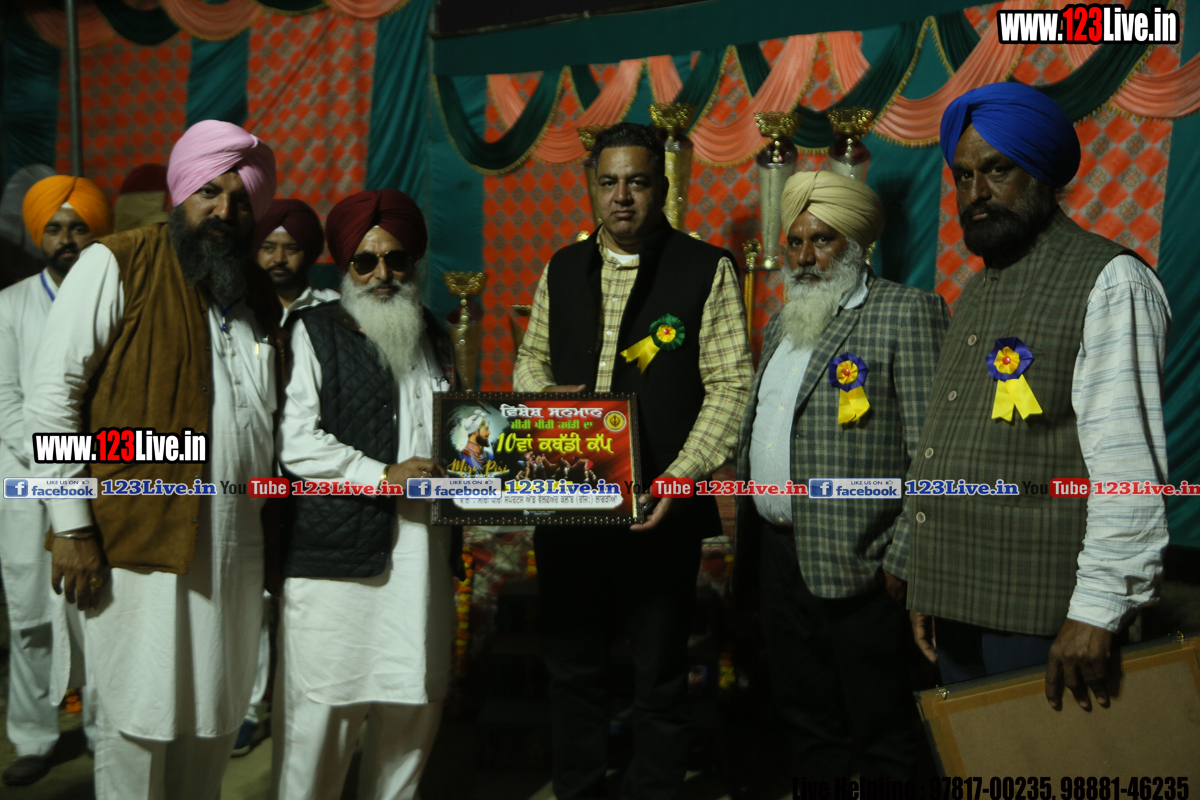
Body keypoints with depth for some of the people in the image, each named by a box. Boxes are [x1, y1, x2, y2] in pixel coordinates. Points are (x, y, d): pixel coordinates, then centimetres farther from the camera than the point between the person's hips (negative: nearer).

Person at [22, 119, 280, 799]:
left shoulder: (257, 294, 15)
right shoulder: (117, 265, -3)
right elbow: (53, 396, -7)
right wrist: (72, 526, -11)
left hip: (236, 538, 5)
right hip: (139, 536, -5)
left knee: (214, 717, 13)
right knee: (139, 718, 4)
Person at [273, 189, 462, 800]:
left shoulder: (435, 340, 20)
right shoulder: (314, 331, 3)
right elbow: (296, 442, -8)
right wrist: (383, 474, -14)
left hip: (421, 550, 5)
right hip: (336, 549, -5)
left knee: (414, 703, 9)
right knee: (322, 704, -2)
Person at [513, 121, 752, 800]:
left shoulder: (707, 270, -3)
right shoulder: (563, 270, 11)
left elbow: (731, 384, -8)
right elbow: (533, 357, 20)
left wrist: (682, 475, -19)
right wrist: (542, 402, -3)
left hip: (659, 512, -4)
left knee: (660, 679, 9)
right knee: (573, 667, 16)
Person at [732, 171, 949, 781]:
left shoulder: (906, 312, -8)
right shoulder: (781, 324, 17)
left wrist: (905, 556, -18)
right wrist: (741, 513, 13)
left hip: (857, 564, -7)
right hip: (776, 551, 7)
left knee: (878, 730, 6)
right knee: (805, 715, 19)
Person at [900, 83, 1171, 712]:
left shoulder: (1108, 282, -8)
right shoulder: (978, 292, 16)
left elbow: (1128, 463, -16)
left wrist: (1098, 612, -20)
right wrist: (927, 587, 15)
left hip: (1041, 618, -7)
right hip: (956, 605, 7)